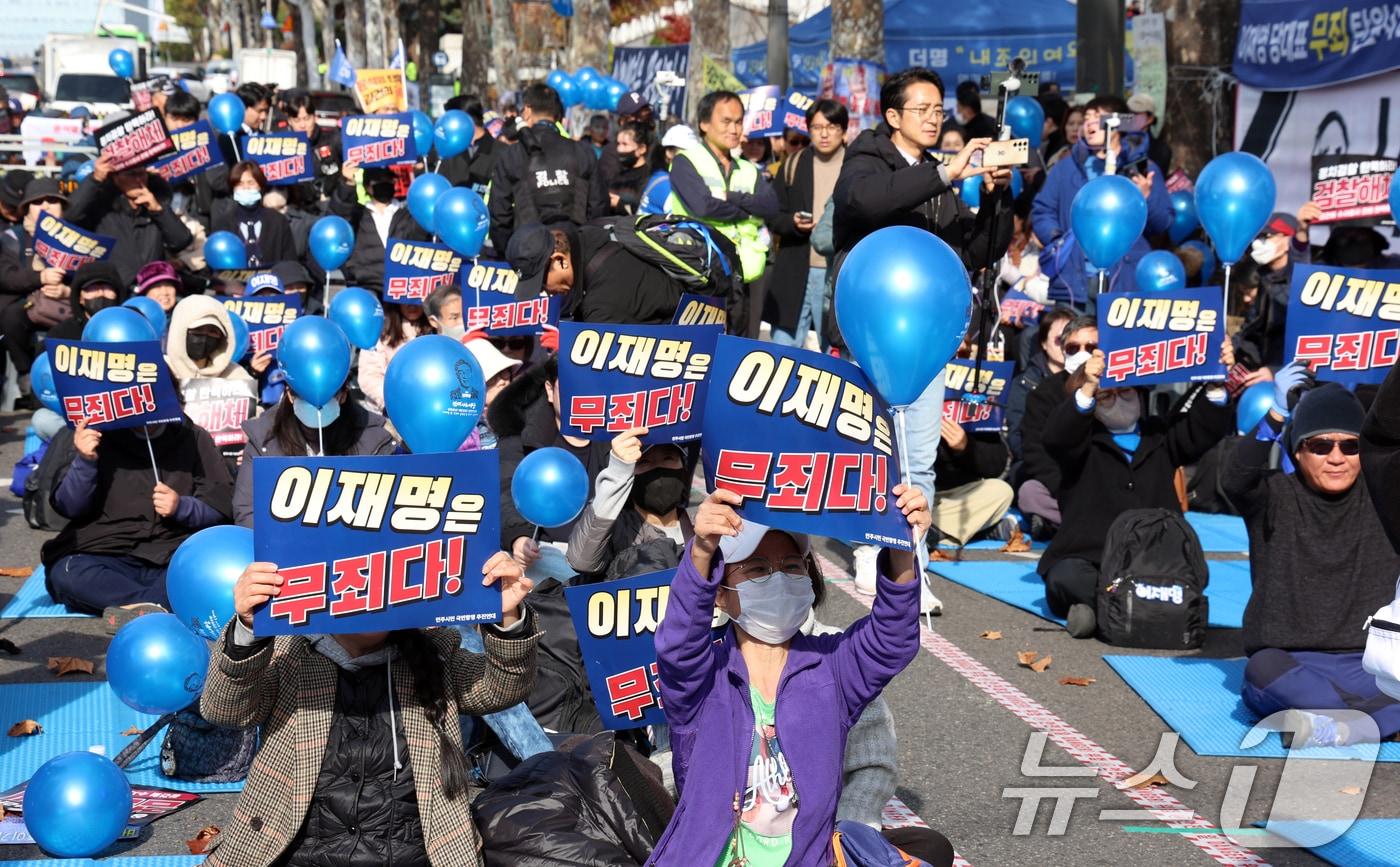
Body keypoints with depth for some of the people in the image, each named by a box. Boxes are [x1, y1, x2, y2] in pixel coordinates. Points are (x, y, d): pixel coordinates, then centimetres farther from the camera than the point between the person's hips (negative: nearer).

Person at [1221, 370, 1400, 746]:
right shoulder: (1277, 497, 1)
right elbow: (1235, 479, -20)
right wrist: (1276, 416, -31)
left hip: (1369, 665, 2)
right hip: (1291, 660, -2)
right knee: (1263, 669, -38)